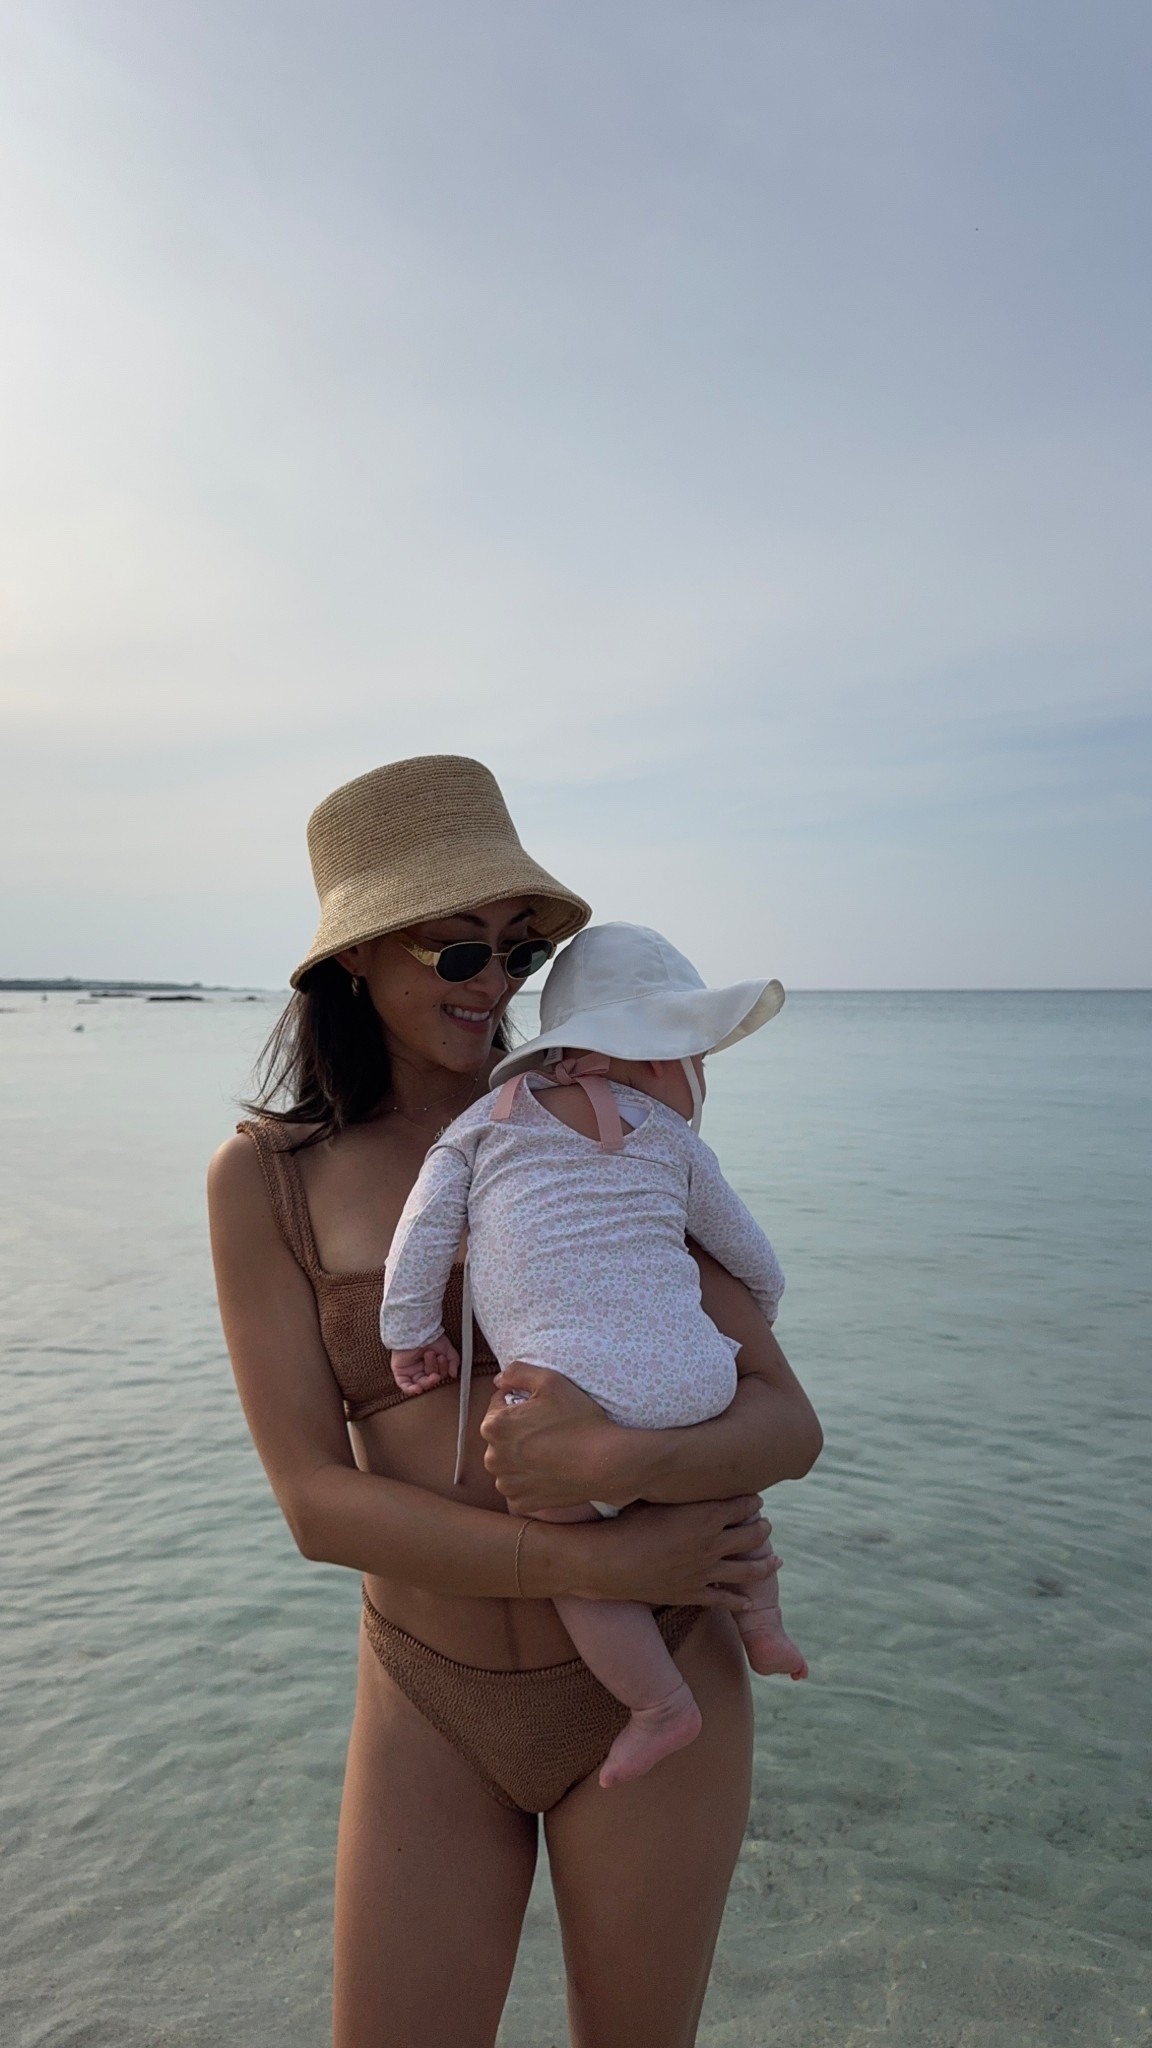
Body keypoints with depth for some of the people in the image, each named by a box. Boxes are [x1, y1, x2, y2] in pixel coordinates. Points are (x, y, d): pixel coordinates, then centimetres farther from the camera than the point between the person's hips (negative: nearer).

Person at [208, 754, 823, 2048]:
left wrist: (616, 1463, -32)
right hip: (434, 1709, 0)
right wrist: (597, 1565, -21)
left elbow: (789, 1427, -11)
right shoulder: (263, 1177, -7)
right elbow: (315, 1502, -12)